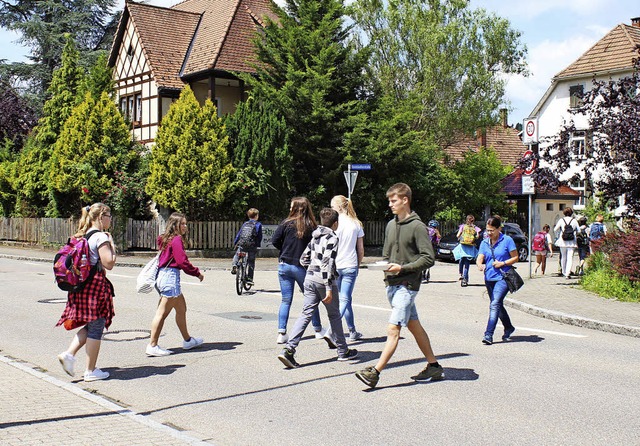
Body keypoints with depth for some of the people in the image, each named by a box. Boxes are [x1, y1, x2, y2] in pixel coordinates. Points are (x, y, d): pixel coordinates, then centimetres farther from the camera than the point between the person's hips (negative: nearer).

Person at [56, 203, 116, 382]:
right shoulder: (101, 237, -14)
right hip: (96, 286, -9)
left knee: (90, 326, 20)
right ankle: (91, 371, 8)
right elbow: (109, 263, -18)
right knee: (96, 328, 1)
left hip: (82, 285, 9)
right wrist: (112, 244, -7)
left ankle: (69, 354, 6)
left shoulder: (84, 235, 13)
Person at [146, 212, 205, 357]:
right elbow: (182, 261, -17)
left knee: (181, 309, 18)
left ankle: (187, 340, 30)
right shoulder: (176, 239, -13)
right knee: (162, 312, -5)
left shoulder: (166, 239, 15)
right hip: (171, 276, -10)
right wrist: (197, 273, -6)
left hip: (163, 274, 10)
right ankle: (153, 346, 0)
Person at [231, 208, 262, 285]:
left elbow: (238, 234, 18)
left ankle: (234, 265, 1)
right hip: (251, 245, -3)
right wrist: (258, 245, 15)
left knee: (237, 255, 27)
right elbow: (259, 236, 4)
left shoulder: (245, 224, 17)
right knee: (251, 262, 6)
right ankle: (249, 278, 4)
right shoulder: (258, 224, 6)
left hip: (241, 244, 3)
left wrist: (235, 243, 26)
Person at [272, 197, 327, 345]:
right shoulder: (311, 226, -7)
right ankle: (318, 330, 19)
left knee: (286, 300, 7)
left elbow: (275, 240, -6)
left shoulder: (287, 223, -5)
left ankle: (282, 333, 6)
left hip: (284, 265, 1)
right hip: (302, 266, -1)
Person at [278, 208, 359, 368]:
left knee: (306, 313, 3)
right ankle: (343, 352, 20)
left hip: (309, 278, 7)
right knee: (334, 315, 8)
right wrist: (329, 288, -22)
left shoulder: (315, 237, 15)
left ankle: (288, 350, -10)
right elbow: (327, 263, -20)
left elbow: (303, 259, 18)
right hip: (323, 281, -6)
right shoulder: (332, 238, -10)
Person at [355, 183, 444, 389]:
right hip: (392, 284, 8)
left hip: (407, 285, -8)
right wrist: (386, 267, 2)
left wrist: (403, 268, -18)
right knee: (414, 326, 14)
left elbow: (428, 258, -13)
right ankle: (434, 367, 24)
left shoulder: (417, 226, -10)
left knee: (393, 329, -11)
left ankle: (375, 372, -13)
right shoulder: (391, 225, 13)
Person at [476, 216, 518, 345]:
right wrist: (480, 265, -22)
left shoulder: (507, 240, -3)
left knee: (495, 304, -18)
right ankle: (509, 328, 38)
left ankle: (488, 334, -20)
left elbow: (515, 257, 0)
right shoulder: (484, 243, 9)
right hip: (489, 278, 6)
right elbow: (480, 258, 1)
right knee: (498, 305, 17)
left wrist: (502, 263, -15)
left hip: (503, 277, -6)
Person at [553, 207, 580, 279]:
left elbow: (555, 229, 0)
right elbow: (579, 230, 4)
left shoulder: (561, 220, -2)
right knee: (570, 258, -2)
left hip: (563, 242, 1)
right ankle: (567, 273, -13)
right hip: (571, 242, -1)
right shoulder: (574, 221, -1)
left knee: (563, 257, 16)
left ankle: (564, 272, 25)